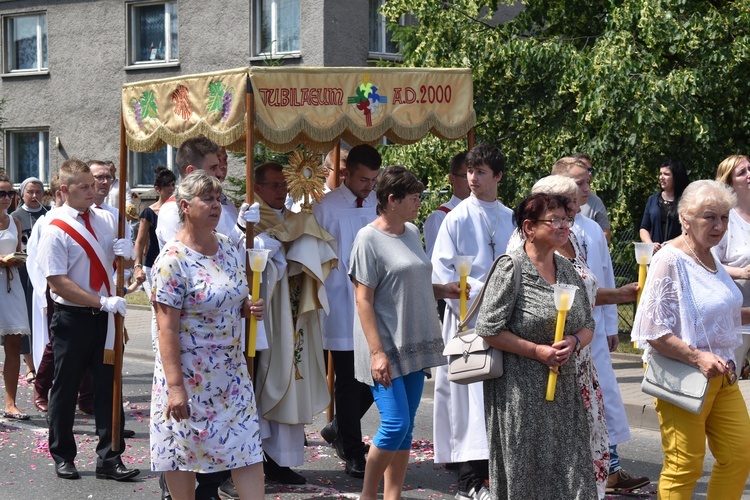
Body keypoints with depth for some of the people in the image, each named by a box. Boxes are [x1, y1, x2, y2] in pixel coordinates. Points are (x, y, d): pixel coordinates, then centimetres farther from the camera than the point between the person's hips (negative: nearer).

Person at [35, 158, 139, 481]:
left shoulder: (106, 220, 6)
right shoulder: (56, 230, -11)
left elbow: (126, 264, 16)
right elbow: (58, 283, -17)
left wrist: (126, 253, -9)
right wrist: (103, 302, -22)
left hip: (105, 317, 5)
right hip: (72, 318, -5)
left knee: (109, 387, 5)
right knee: (65, 389, 8)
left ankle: (109, 459, 13)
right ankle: (62, 457, 24)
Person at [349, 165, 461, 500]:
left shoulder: (412, 232, 11)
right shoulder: (369, 239, -10)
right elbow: (363, 299, -13)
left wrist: (441, 290, 5)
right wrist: (377, 351, -18)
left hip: (414, 345, 7)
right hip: (386, 347, -7)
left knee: (405, 427, 8)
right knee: (396, 424, -11)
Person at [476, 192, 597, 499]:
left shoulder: (567, 269, 11)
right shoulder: (511, 269, -9)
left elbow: (588, 325, 14)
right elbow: (489, 329, -13)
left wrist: (573, 342, -8)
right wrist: (538, 351, -17)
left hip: (564, 390, 6)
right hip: (521, 391, -6)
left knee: (571, 472, 4)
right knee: (525, 472, 2)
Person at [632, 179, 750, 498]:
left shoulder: (711, 258, 9)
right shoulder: (670, 261, -16)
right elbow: (653, 331, -20)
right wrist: (698, 357, -25)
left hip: (721, 375, 8)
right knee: (685, 467, 0)